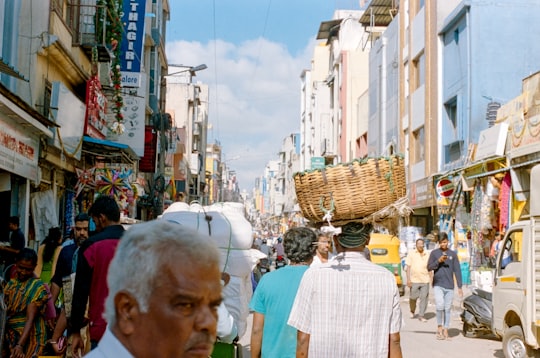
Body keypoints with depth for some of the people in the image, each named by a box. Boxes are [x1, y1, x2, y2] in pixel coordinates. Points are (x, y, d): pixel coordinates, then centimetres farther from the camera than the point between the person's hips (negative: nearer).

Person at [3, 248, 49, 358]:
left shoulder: (38, 287, -9)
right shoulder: (11, 284, 8)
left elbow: (30, 319, -17)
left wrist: (20, 345, -28)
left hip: (28, 339, -5)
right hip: (8, 337, 5)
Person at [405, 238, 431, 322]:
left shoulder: (427, 255, 12)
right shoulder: (411, 253, 4)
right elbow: (408, 266, -1)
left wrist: (430, 279, 15)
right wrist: (408, 279, -10)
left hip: (425, 280, 2)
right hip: (414, 280, -2)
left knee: (424, 298, -3)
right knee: (413, 297, 1)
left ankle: (421, 315, 4)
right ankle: (412, 311, 28)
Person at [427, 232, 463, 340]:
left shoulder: (453, 254, 9)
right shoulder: (434, 253, 5)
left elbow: (457, 270, 8)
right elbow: (429, 267, 1)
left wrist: (459, 287, 3)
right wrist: (438, 261, -15)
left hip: (449, 286, 2)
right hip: (438, 285, -2)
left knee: (447, 309, 4)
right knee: (440, 305, -19)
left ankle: (445, 331, 11)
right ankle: (439, 327, -2)